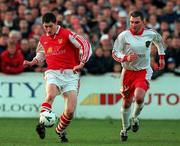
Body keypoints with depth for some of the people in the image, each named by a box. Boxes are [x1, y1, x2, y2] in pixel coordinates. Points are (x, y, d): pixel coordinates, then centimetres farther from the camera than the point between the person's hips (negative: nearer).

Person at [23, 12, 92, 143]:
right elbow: (40, 55, 31)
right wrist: (31, 63, 11)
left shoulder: (67, 34, -4)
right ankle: (43, 123, -38)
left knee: (70, 111, -7)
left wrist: (81, 64, -18)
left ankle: (60, 130, 20)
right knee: (50, 95, -34)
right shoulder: (43, 39, 12)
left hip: (70, 74, -2)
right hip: (53, 73, 2)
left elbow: (86, 45, -8)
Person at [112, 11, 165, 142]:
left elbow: (159, 40, 18)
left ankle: (135, 118, 7)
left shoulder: (150, 34, -5)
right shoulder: (124, 36, -11)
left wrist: (162, 57, 21)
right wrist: (126, 58, -26)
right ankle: (125, 128, 31)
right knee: (126, 102, 8)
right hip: (128, 72, 1)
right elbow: (115, 53, -8)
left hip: (143, 72, -1)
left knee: (139, 97, -25)